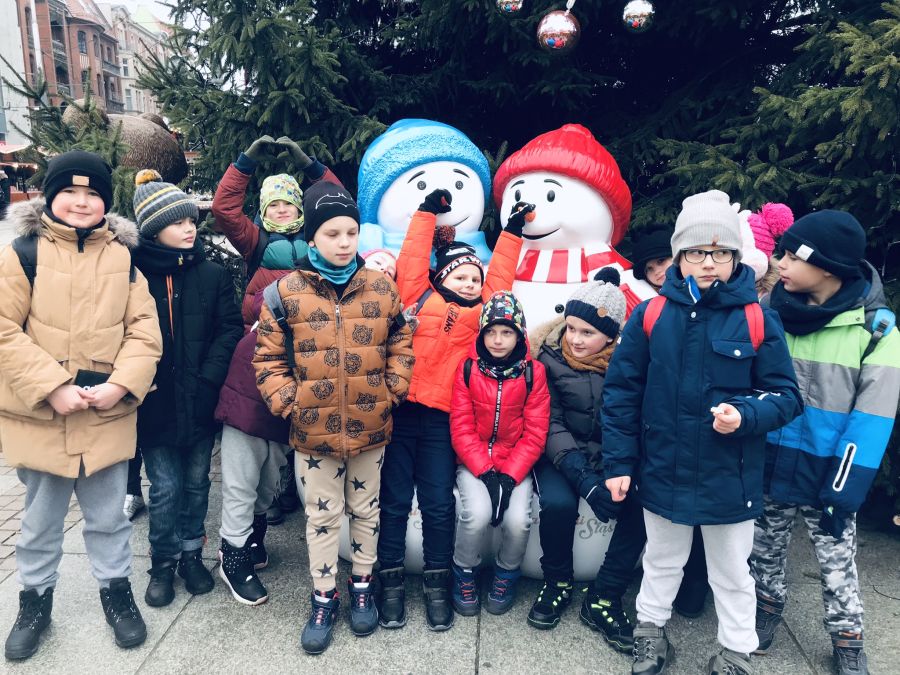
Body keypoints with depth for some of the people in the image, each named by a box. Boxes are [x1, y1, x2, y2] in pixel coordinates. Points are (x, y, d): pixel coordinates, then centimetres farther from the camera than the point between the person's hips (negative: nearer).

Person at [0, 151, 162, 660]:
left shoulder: (123, 257, 3)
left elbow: (145, 329, -1)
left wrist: (121, 383, -15)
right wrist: (51, 387, -17)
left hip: (108, 414, 1)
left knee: (109, 515, 15)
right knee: (41, 518, 17)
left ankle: (117, 589, 35)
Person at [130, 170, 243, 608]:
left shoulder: (212, 274, 0)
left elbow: (230, 329, -3)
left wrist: (207, 378, -12)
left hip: (201, 402, 2)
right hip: (155, 404, -2)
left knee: (196, 481, 14)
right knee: (166, 487, 5)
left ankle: (191, 554, 33)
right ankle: (162, 563, 26)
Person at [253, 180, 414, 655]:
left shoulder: (381, 288, -2)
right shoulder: (286, 292, -7)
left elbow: (401, 342, 7)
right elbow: (268, 357, -1)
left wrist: (393, 388, -3)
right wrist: (287, 402, -10)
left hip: (371, 428, 2)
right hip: (313, 431, -1)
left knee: (366, 509, 18)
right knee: (322, 515, 14)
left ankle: (361, 586, 39)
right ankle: (323, 598, 33)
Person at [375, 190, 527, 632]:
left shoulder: (479, 312, 13)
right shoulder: (418, 297, 5)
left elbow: (500, 278, 18)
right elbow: (412, 259, 5)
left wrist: (513, 232, 23)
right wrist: (428, 212, 11)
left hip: (439, 418, 2)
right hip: (398, 411, -2)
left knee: (438, 504, 6)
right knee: (394, 501, 7)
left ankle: (437, 583, 22)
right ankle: (391, 581, 21)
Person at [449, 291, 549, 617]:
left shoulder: (533, 372, -4)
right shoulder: (468, 369, -4)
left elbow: (535, 434, -5)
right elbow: (461, 428, -6)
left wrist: (509, 476, -14)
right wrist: (485, 472, -15)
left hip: (515, 465, 1)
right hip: (474, 463, 0)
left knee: (518, 521, -22)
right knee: (477, 513, -26)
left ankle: (507, 573, 13)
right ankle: (464, 573, 6)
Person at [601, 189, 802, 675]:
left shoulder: (758, 320, -10)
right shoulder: (650, 315, -9)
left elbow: (786, 395, -4)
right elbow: (621, 393, -5)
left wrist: (746, 415, -25)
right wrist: (618, 462, -7)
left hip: (730, 479, 0)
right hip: (663, 473, 1)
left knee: (731, 573, 20)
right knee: (661, 562, 23)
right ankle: (651, 630, 47)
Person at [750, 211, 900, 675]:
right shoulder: (772, 312, -3)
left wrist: (847, 486, -14)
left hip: (827, 474, -2)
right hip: (770, 465, 3)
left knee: (837, 560, 14)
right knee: (765, 548, 17)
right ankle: (766, 608, 41)